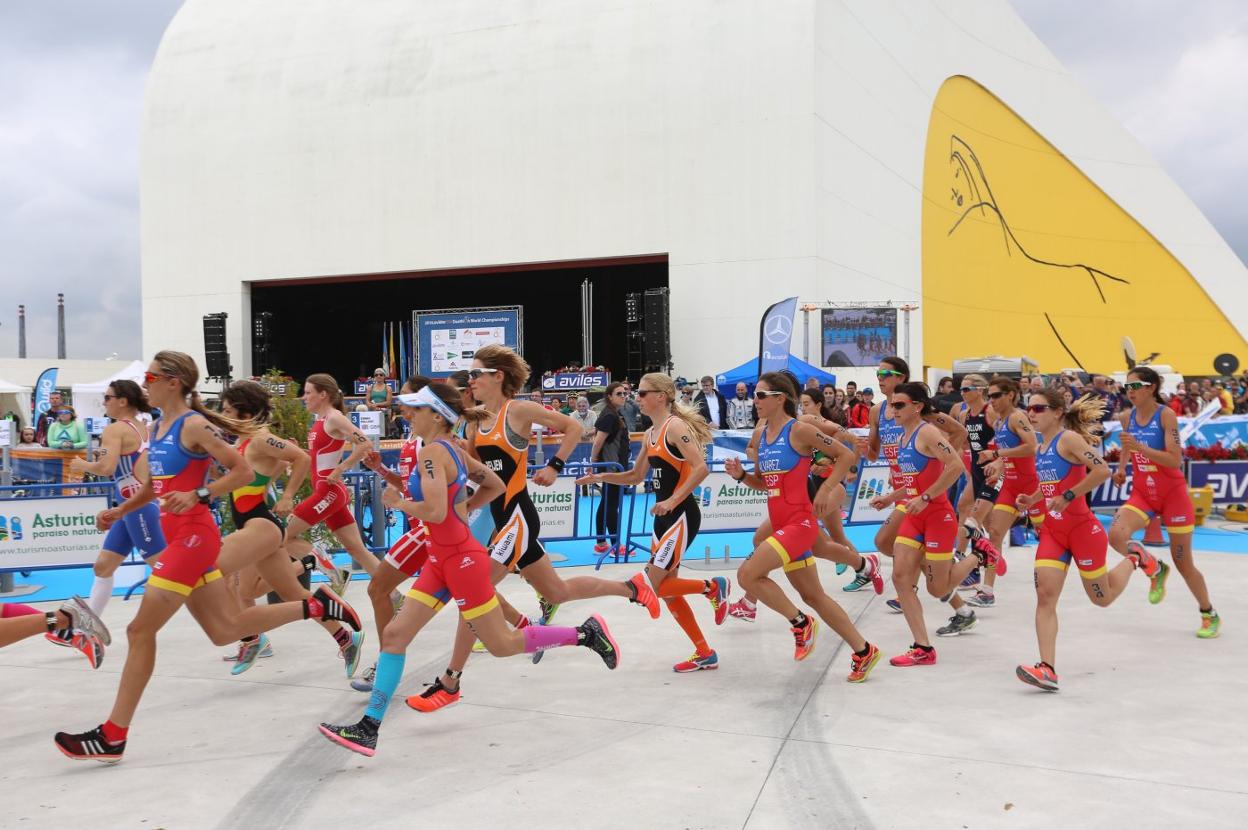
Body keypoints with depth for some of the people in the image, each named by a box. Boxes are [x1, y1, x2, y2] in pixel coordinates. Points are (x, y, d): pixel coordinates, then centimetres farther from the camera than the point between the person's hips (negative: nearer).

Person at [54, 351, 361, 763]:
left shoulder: (193, 425, -12)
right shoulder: (157, 428, 14)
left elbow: (243, 471, -14)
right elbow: (153, 485, 25)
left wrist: (198, 495, -23)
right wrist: (120, 511, 12)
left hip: (193, 537, -9)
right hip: (179, 539, 10)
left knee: (140, 631, -5)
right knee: (225, 629, 13)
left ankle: (112, 737, 3)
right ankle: (316, 606, 20)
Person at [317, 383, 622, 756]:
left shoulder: (433, 451, -18)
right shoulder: (453, 450, 9)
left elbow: (435, 511, -29)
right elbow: (496, 485, 18)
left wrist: (398, 502, -12)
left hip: (461, 559, -10)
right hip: (443, 559, 10)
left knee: (503, 644, 3)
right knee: (394, 635, 4)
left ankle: (587, 633, 16)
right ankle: (368, 729, 7)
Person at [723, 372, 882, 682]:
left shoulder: (799, 430, -11)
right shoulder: (761, 435, 11)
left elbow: (846, 455, -7)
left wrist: (825, 490, -13)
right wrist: (740, 475, 1)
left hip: (800, 522, -8)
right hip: (781, 524, 8)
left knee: (748, 573, -18)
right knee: (812, 595, 13)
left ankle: (801, 623, 1)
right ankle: (864, 651, 24)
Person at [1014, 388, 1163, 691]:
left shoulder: (1069, 438, -14)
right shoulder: (1040, 448, 9)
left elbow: (1102, 471, -26)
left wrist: (1067, 496, -25)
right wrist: (1032, 500, 7)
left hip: (1082, 528, -6)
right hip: (1052, 530, 7)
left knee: (1102, 598, 12)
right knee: (1045, 596, -10)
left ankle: (1134, 559, 39)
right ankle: (1047, 669, -13)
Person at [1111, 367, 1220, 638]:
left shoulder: (1166, 415, -15)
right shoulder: (1129, 416, 0)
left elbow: (1175, 460, -23)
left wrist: (1140, 447, -33)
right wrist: (1121, 468, 4)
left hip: (1173, 493, -4)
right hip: (1142, 492, 4)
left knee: (1183, 562, 4)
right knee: (1116, 535, -24)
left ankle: (1210, 615, 28)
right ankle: (1155, 570, 6)